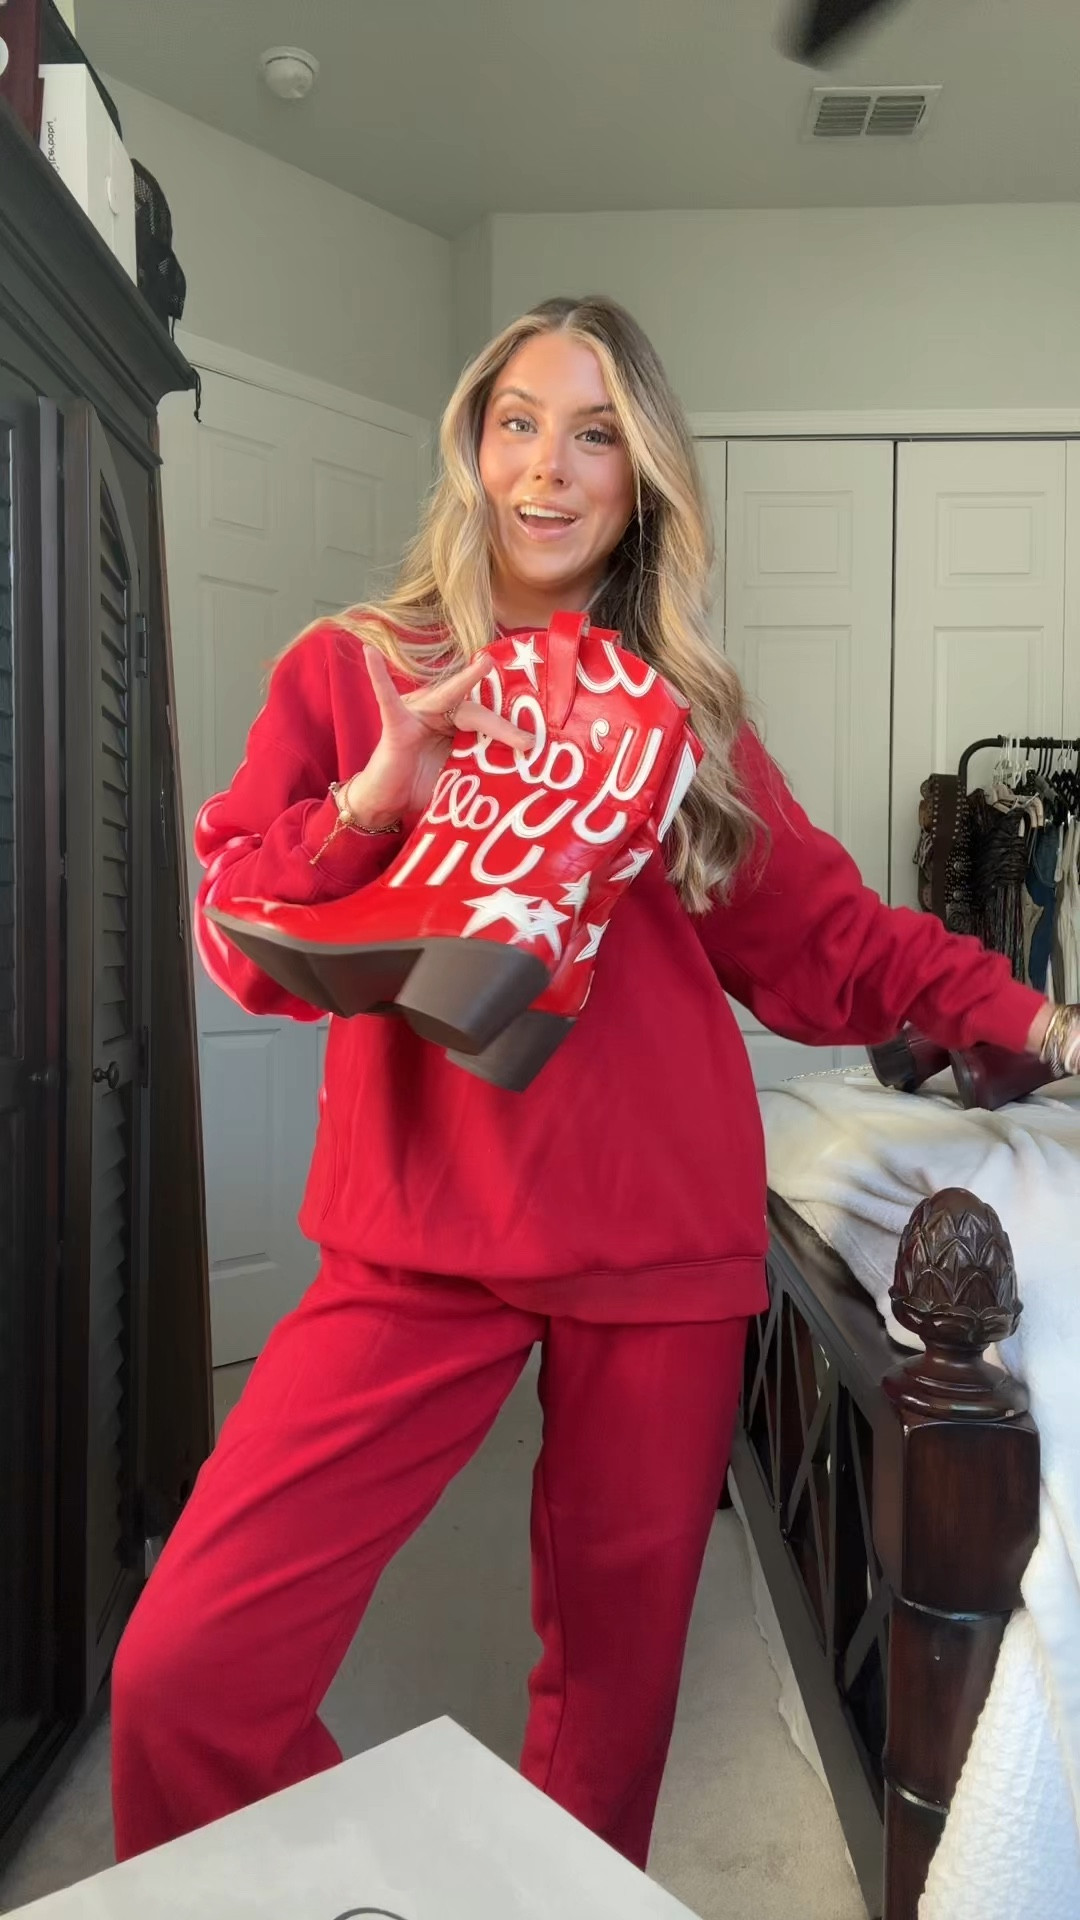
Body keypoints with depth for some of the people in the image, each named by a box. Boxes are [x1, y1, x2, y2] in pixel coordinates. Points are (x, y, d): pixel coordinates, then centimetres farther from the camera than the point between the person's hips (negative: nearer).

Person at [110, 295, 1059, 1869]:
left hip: (661, 1248, 2)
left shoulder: (682, 710, 10)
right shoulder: (352, 671, 5)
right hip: (420, 1245, -1)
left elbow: (833, 943, 11)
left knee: (617, 1666, 11)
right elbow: (247, 952, 0)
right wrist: (372, 799, -15)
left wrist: (1030, 1016, 1)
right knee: (183, 1679, -8)